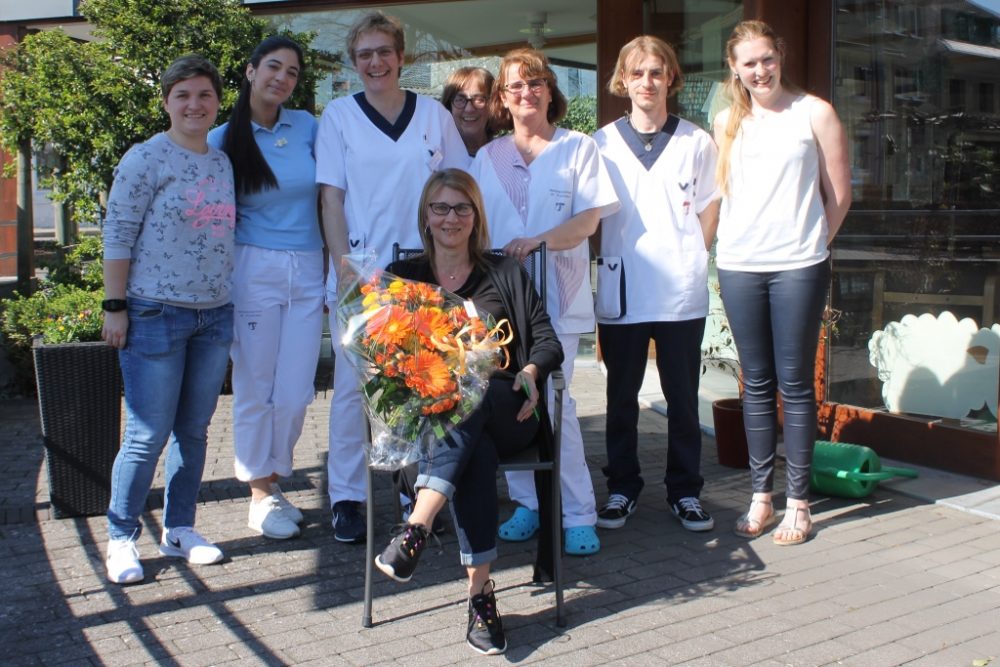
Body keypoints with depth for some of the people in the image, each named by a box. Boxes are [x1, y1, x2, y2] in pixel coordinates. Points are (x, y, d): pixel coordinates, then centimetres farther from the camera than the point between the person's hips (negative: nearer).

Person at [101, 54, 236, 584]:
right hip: (156, 315, -6)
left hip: (215, 315, 6)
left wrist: (231, 303, 14)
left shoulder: (223, 163, 12)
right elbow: (117, 236, -7)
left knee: (194, 430, 11)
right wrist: (115, 306, -10)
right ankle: (122, 537, 14)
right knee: (148, 435, -2)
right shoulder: (146, 158, -6)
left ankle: (179, 529, 24)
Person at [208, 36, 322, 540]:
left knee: (295, 391, 4)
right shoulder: (223, 140, 0)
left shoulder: (307, 126, 6)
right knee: (256, 388, 4)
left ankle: (273, 480, 24)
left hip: (308, 272, 3)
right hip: (254, 270, -2)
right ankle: (260, 494, 19)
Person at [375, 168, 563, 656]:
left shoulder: (505, 273, 17)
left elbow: (547, 340, 10)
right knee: (475, 451, -37)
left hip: (502, 411, 0)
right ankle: (480, 591, -39)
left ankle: (415, 531, -49)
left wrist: (530, 371, -13)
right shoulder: (403, 277, 18)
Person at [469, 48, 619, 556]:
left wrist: (538, 240, -17)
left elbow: (589, 220, -1)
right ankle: (528, 503, 14)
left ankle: (579, 515, -1)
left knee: (552, 401, -11)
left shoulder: (578, 148, 8)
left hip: (556, 295, -3)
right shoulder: (486, 158, 16)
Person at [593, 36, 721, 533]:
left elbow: (709, 211, 9)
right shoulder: (601, 144, 3)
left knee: (683, 397, 7)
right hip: (620, 291, 0)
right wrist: (608, 263, 1)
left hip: (682, 291, 0)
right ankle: (622, 488, 22)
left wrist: (691, 259, 0)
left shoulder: (697, 143, 4)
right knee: (621, 396, 9)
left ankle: (684, 490, 19)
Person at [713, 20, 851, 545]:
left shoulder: (814, 113, 0)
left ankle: (797, 500, 9)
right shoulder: (727, 123, 10)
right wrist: (734, 241, 8)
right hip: (739, 266, 3)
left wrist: (808, 243, 8)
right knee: (756, 384, 8)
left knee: (795, 383, 1)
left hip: (798, 267, -3)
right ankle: (761, 494, 16)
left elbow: (839, 194, 3)